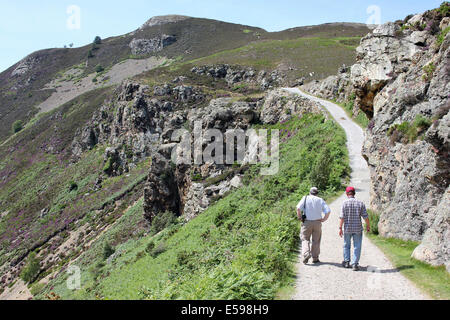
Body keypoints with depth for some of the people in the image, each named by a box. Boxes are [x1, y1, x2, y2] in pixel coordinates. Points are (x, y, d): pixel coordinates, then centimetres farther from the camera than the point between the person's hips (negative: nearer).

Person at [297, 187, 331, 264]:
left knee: (305, 239, 8)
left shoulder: (305, 198, 2)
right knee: (316, 241, 11)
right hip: (317, 223, 1)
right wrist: (324, 219, 4)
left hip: (307, 222, -1)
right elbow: (328, 211, -5)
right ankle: (315, 258, 13)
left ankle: (306, 254, -13)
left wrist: (300, 217, -2)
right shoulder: (320, 200, 6)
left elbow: (298, 208, -13)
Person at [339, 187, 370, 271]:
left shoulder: (345, 203, -7)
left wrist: (340, 228, -6)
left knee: (346, 245, 17)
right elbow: (365, 217, -3)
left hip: (347, 228, 0)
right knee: (357, 247, 7)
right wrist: (368, 226, 12)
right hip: (358, 228, 0)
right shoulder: (360, 203, -3)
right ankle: (355, 264, 4)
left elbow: (342, 217, -11)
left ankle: (346, 262, 22)